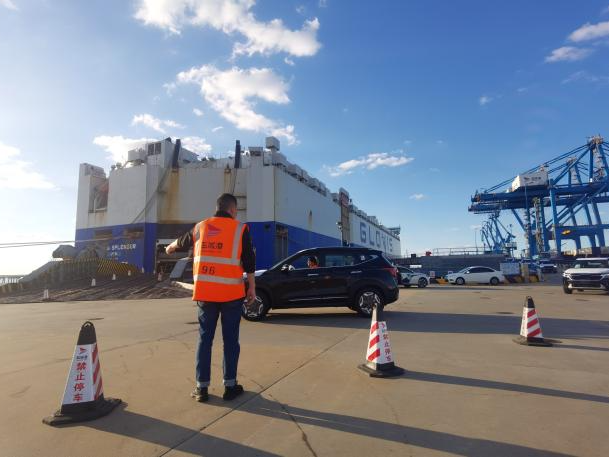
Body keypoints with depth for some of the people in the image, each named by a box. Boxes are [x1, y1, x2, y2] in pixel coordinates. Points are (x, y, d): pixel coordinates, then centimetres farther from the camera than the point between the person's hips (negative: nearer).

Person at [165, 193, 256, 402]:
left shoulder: (200, 227, 10)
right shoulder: (239, 228, -2)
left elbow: (181, 242, 29)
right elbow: (249, 261, -4)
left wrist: (170, 248, 51)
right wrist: (252, 287, 4)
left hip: (205, 292, 3)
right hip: (231, 293, -3)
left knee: (204, 339, 11)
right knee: (230, 340, 7)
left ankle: (202, 387, 17)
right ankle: (230, 386, 15)